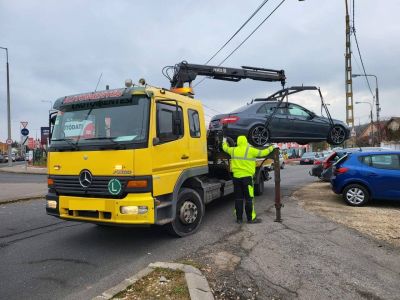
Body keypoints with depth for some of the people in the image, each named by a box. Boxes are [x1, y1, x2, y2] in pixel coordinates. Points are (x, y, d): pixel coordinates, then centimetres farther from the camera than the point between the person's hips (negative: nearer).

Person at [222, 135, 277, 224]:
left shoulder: (233, 150, 5)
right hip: (246, 177, -4)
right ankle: (251, 218, 7)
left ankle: (239, 218, 15)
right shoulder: (250, 150, -7)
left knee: (238, 198, 10)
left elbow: (225, 148, 22)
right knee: (249, 198, 2)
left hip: (236, 177, 4)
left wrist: (224, 141, 44)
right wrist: (272, 147, 14)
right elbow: (262, 153, -1)